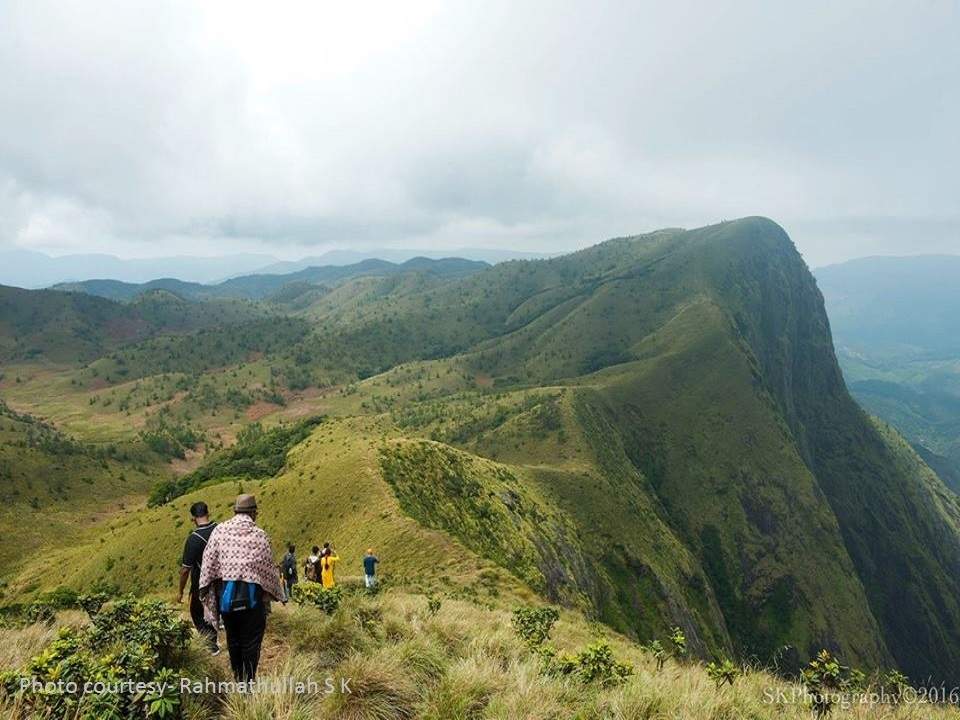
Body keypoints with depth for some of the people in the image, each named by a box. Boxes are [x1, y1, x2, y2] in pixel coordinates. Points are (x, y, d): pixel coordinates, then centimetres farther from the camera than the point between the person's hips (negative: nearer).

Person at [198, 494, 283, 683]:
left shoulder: (219, 530, -1)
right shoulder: (259, 535, -6)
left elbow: (208, 563, -2)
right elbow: (268, 568, -3)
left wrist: (205, 592, 7)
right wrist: (277, 593, 12)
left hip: (225, 592, 3)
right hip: (252, 594, -3)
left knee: (233, 638, 20)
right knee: (251, 642, 8)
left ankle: (238, 678, 32)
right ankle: (248, 681, 11)